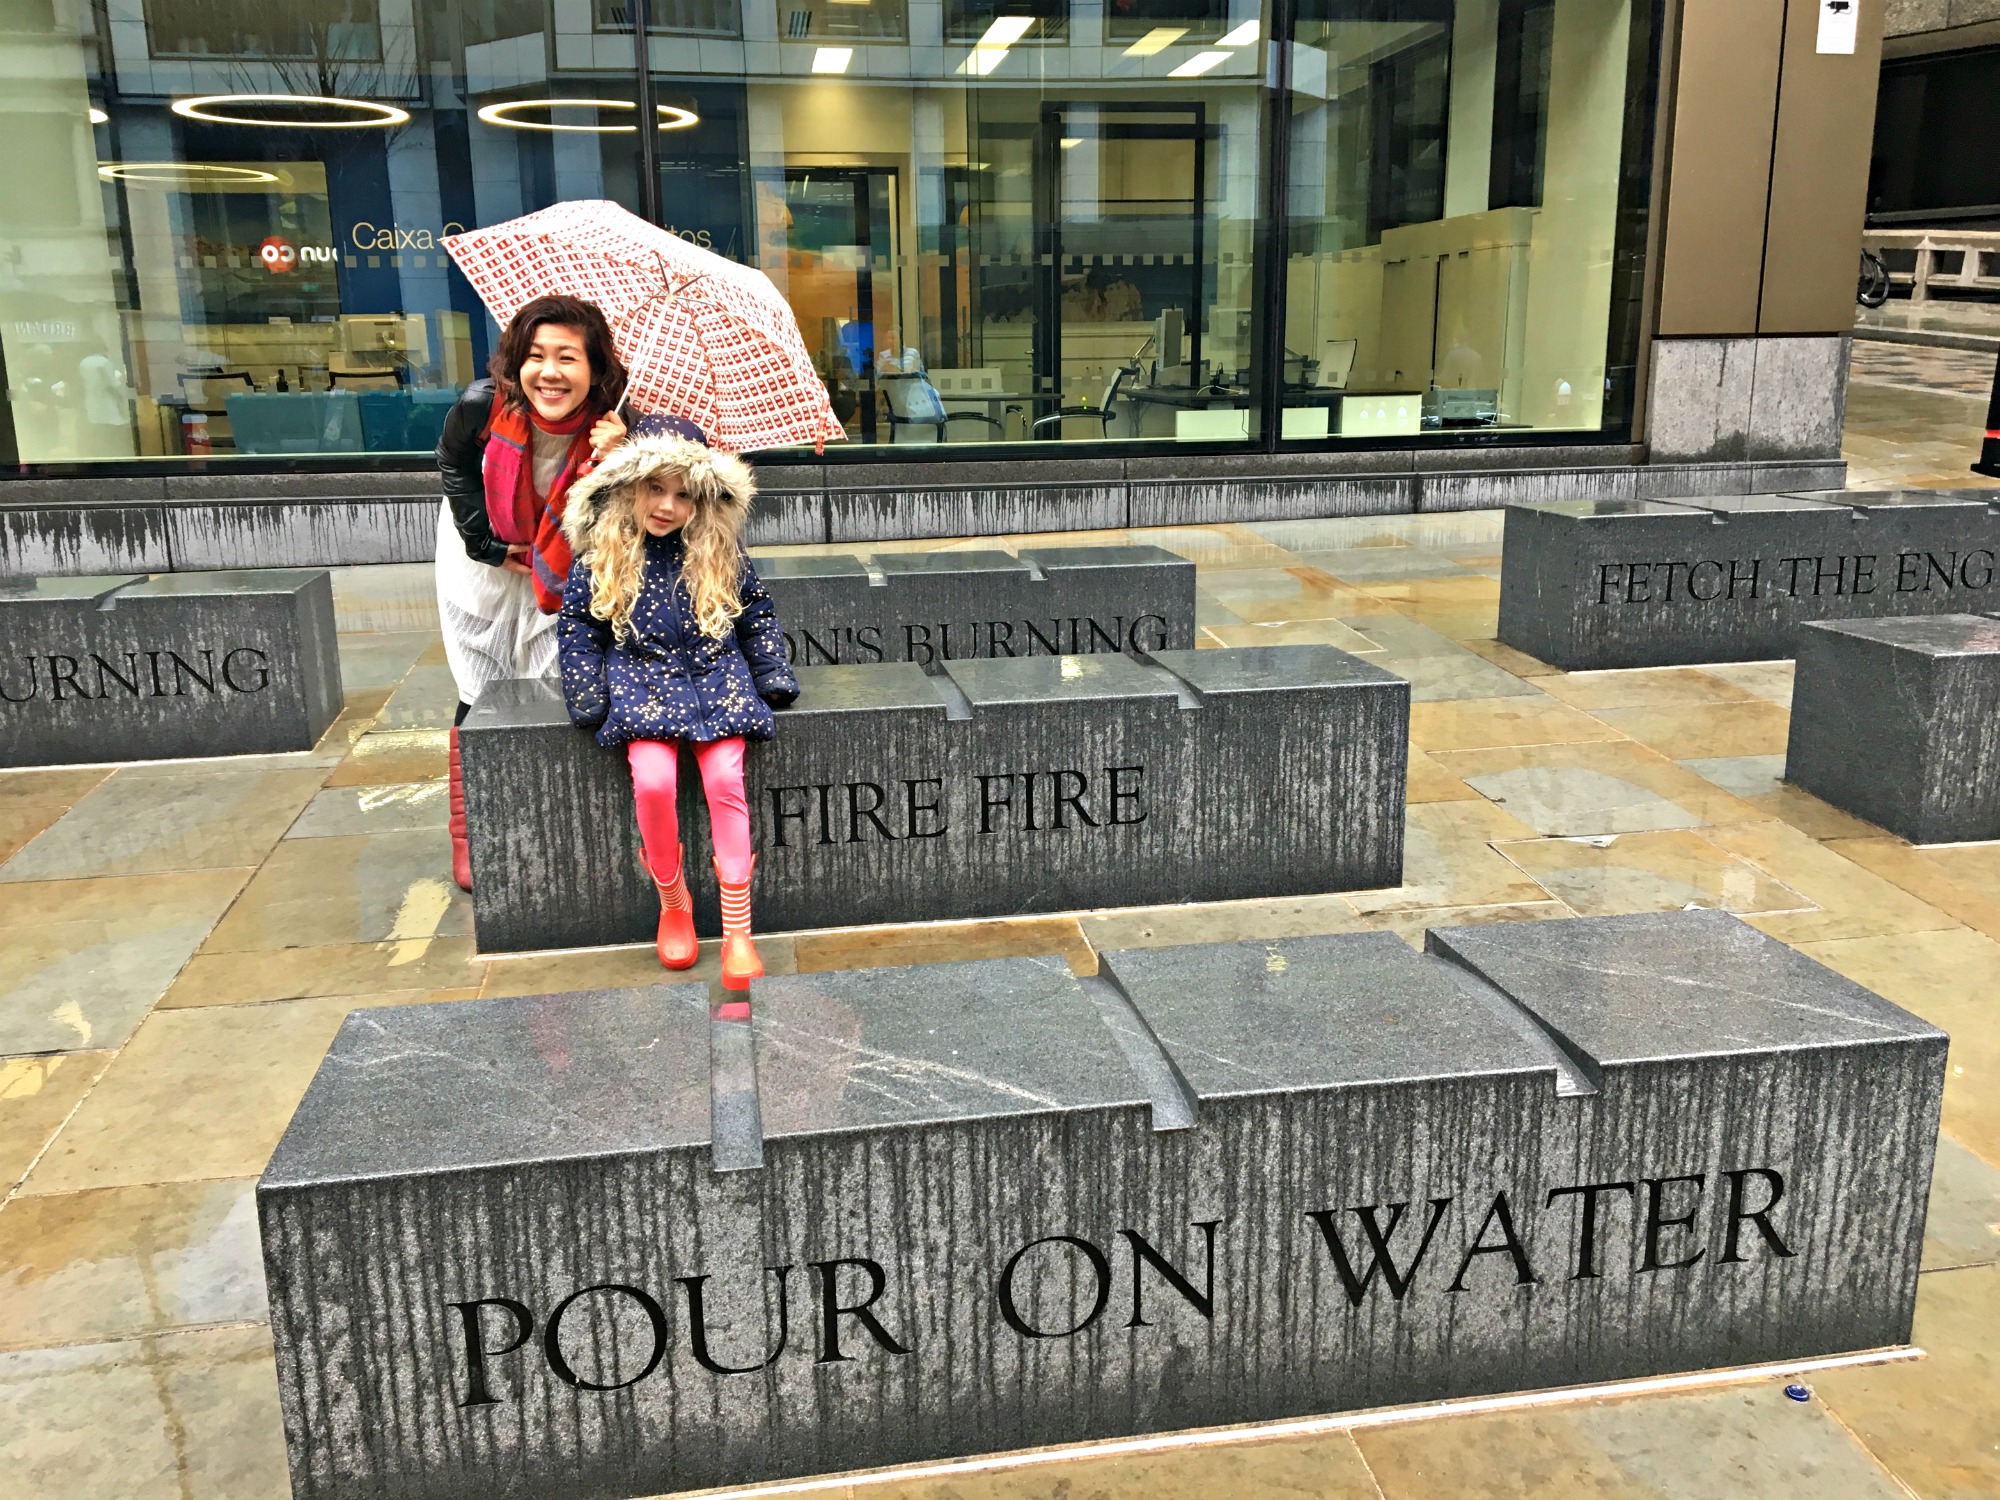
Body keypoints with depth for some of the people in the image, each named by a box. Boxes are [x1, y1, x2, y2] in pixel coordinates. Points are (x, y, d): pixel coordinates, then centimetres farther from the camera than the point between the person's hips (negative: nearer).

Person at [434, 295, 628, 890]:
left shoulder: (611, 428, -27)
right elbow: (454, 465, -3)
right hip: (484, 557, 0)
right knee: (481, 697, 5)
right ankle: (467, 836, 18)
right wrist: (488, 542, -6)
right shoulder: (483, 405, -26)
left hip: (561, 568, 0)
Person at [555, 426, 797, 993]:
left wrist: (773, 679, 6)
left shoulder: (720, 556, 3)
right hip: (641, 680, 0)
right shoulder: (602, 557, 1)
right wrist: (588, 699, 0)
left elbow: (758, 616, 12)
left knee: (725, 780, -22)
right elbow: (577, 626, 7)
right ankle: (672, 899, 1)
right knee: (652, 781, -25)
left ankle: (737, 930, -16)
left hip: (714, 677, 0)